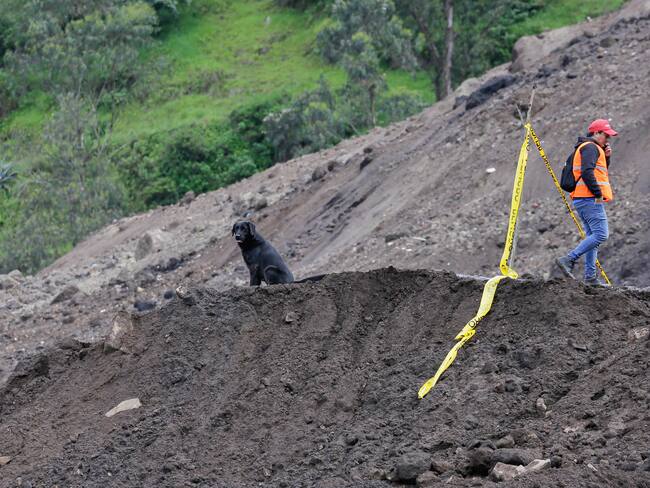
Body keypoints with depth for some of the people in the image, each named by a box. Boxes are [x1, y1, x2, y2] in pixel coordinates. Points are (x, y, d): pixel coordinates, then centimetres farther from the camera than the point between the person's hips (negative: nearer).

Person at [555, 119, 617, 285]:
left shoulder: (584, 148, 25)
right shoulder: (591, 147, -8)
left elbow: (601, 172, 29)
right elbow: (587, 172, -22)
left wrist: (606, 157, 14)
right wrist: (598, 194, -19)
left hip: (582, 201, 11)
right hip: (590, 200, -11)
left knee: (592, 237, 9)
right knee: (601, 235, -15)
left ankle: (590, 276, 5)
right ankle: (569, 259, -20)